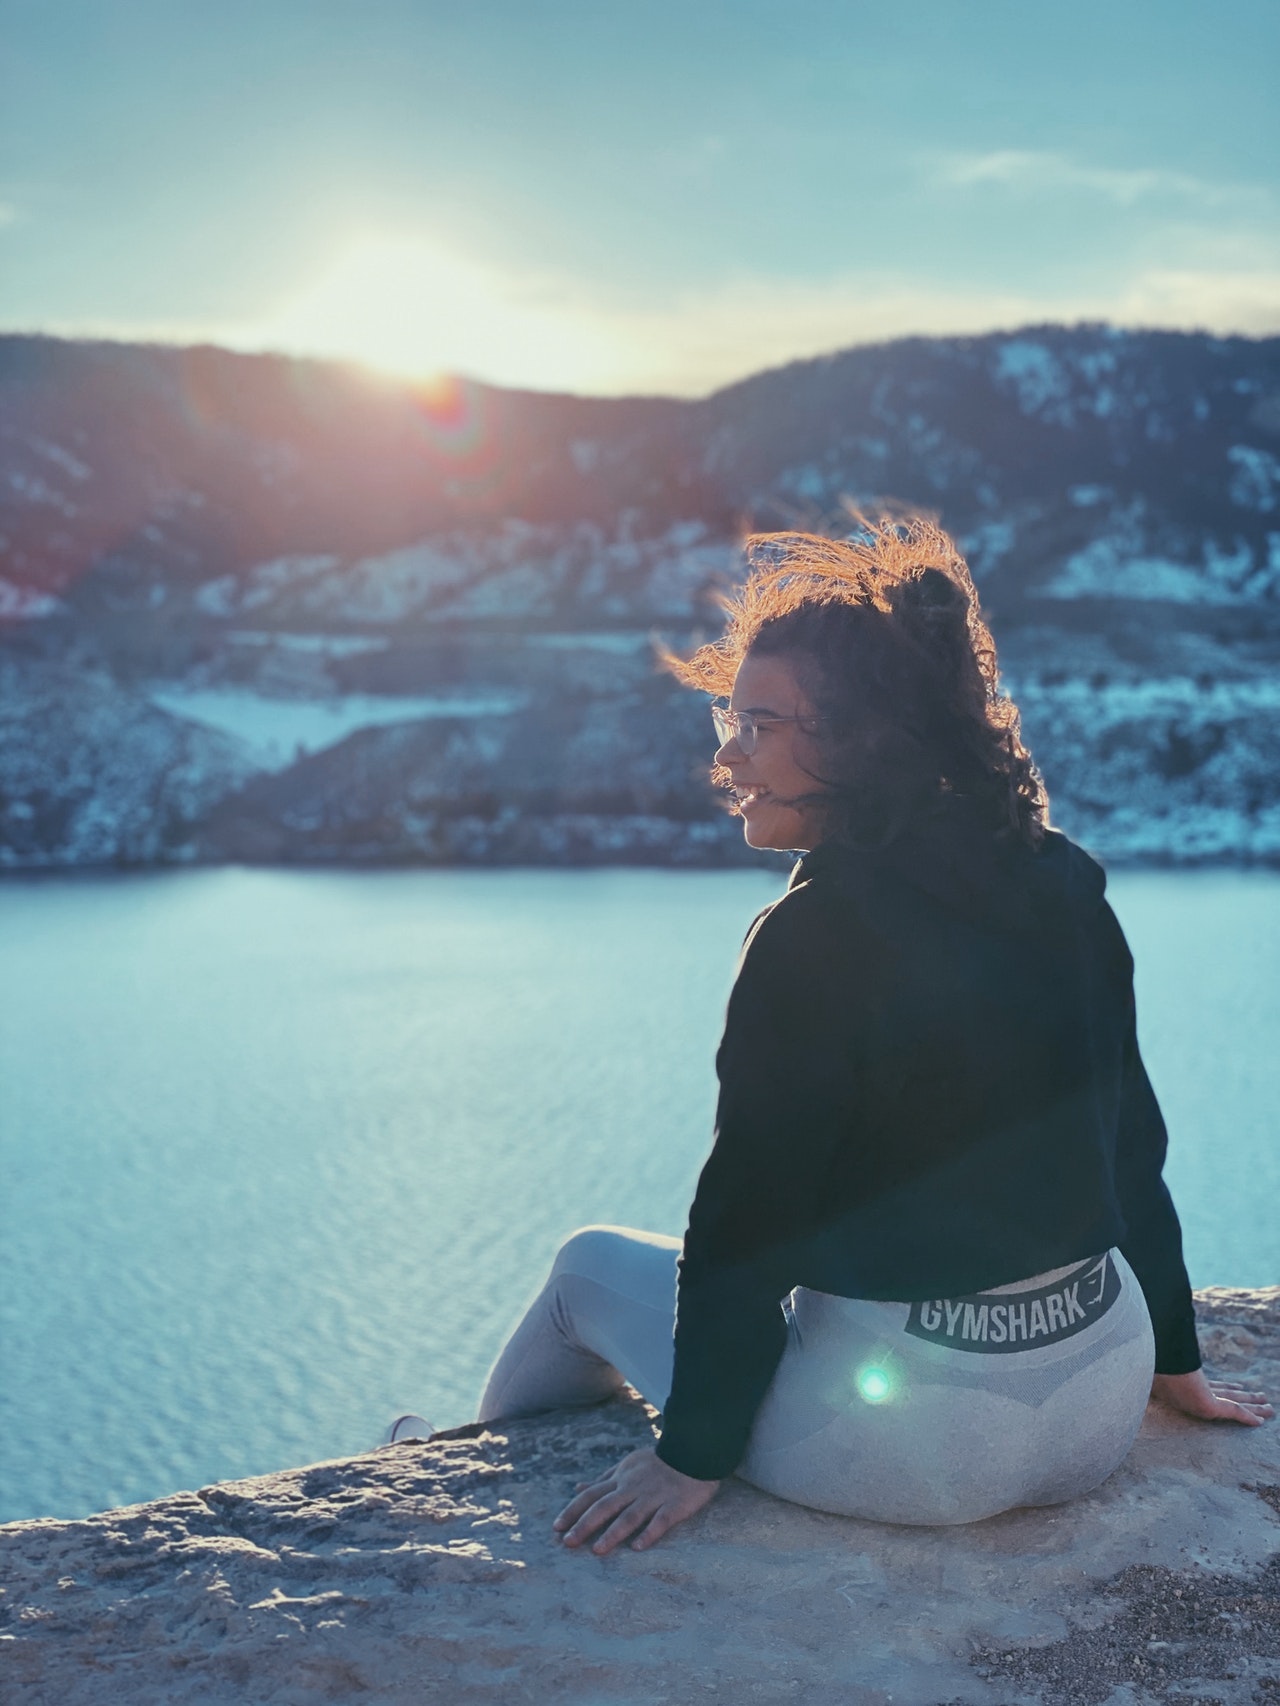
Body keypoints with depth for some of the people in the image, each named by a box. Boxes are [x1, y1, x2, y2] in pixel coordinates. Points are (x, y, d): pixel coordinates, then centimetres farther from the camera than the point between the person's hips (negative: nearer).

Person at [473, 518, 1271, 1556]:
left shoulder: (815, 936, -20)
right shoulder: (1067, 891, 1)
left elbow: (748, 1218, -17)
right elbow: (1133, 1142, 10)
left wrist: (692, 1456, -7)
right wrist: (1175, 1361, 21)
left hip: (916, 1446, -6)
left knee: (593, 1268, 17)